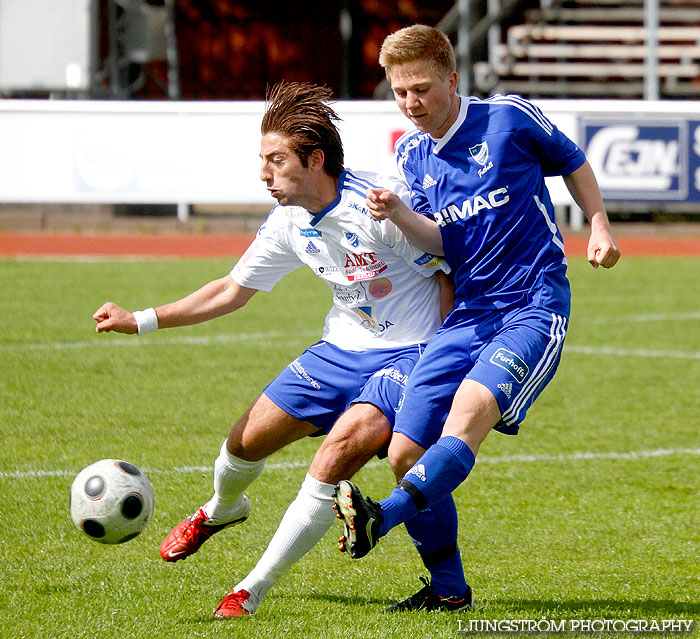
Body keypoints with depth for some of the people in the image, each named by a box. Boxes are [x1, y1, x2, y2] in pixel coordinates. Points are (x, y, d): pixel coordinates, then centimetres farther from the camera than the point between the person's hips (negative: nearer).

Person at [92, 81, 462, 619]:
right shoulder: (288, 223, -1)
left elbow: (448, 276, -15)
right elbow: (232, 291, 11)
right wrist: (140, 321, 5)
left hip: (409, 352, -7)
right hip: (344, 347, 7)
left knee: (340, 448, -27)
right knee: (249, 437, 6)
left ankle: (254, 589, -16)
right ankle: (221, 509, 44)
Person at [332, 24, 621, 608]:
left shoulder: (509, 117, -3)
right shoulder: (411, 153, 10)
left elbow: (573, 164, 14)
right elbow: (442, 243, 2)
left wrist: (600, 227, 3)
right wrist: (397, 214, -16)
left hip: (534, 307, -6)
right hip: (467, 314, 6)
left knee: (469, 411, -31)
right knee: (405, 454, -4)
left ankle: (380, 520, -50)